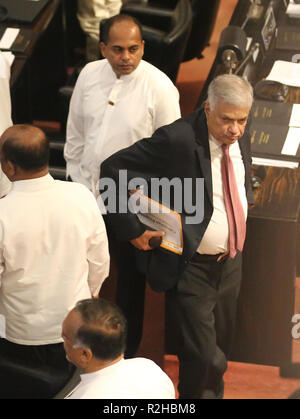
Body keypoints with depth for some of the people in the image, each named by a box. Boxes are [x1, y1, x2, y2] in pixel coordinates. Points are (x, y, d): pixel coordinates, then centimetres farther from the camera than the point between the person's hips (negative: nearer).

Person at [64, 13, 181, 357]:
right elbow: (75, 132, 7)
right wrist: (76, 179, 9)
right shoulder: (89, 75, -5)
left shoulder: (159, 87, -17)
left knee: (130, 276, 12)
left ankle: (127, 350, 30)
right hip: (88, 193, 4)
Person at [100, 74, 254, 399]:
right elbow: (112, 169, -22)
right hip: (191, 267, -7)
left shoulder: (240, 136, -2)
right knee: (203, 358, -8)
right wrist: (133, 230, -19)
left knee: (221, 346, 19)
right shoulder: (177, 139, -25)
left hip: (230, 261, 7)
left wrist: (244, 201, 10)